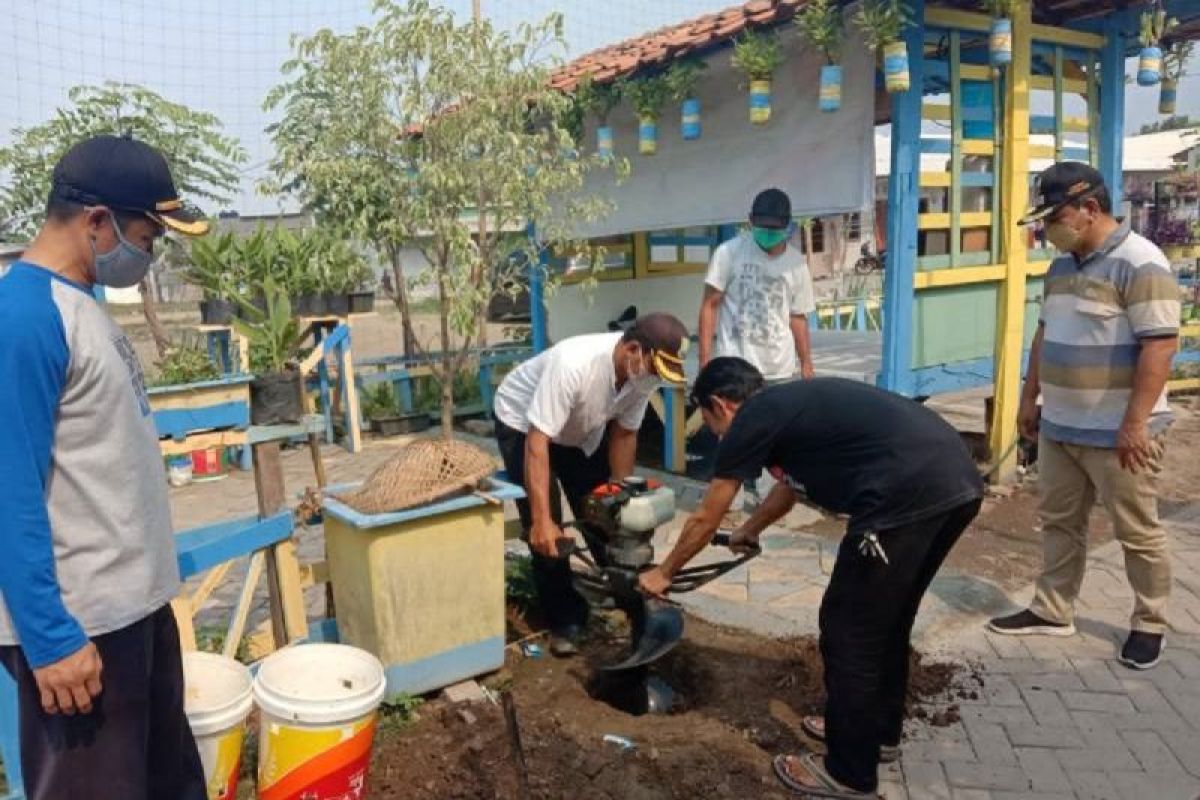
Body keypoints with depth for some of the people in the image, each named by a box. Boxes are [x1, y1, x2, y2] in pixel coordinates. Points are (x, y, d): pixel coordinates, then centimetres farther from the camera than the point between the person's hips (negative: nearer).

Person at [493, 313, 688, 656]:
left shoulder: (644, 372, -22)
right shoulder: (573, 364, -42)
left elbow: (624, 434, -9)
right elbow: (538, 442, -40)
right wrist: (542, 520, -42)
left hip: (584, 429, 6)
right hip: (522, 424, -5)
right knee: (546, 533, -11)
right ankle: (565, 621, 3)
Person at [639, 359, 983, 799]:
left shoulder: (751, 421, 4)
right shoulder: (794, 403, 28)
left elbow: (705, 521, 13)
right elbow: (789, 485, 46)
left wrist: (663, 573, 29)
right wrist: (748, 531, 61)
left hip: (909, 494, -10)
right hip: (959, 481, 10)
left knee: (849, 631, 6)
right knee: (886, 618, 25)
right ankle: (880, 731, 43)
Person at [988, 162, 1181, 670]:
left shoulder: (1140, 265, -17)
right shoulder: (1063, 266, 10)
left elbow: (1159, 346, -21)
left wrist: (1135, 424, -23)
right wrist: (1029, 398, 17)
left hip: (1118, 433, -8)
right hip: (1059, 426, 8)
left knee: (1138, 533, 7)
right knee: (1059, 522, 15)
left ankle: (1150, 625, 24)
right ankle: (1052, 611, 28)